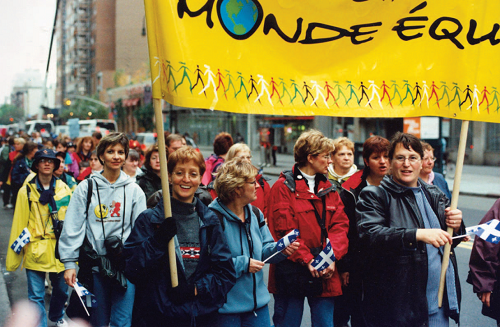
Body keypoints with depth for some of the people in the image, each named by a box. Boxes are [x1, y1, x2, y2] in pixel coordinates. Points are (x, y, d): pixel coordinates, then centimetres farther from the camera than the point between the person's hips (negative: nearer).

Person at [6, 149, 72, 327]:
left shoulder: (64, 189, 1)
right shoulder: (26, 191, -5)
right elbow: (19, 224, -3)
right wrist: (13, 258, -3)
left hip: (60, 250, 3)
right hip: (35, 251, -3)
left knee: (61, 289, 18)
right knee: (36, 296, 0)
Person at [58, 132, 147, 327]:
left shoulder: (134, 190, 5)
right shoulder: (86, 188, 3)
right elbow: (72, 228, 1)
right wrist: (69, 263, -5)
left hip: (125, 264, 0)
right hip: (95, 264, 0)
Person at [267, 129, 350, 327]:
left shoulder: (329, 189, 13)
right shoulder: (283, 187, -5)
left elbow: (340, 225, 4)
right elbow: (283, 231, -11)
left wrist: (332, 257, -12)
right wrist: (308, 260, -17)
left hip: (325, 274, 5)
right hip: (291, 272, -5)